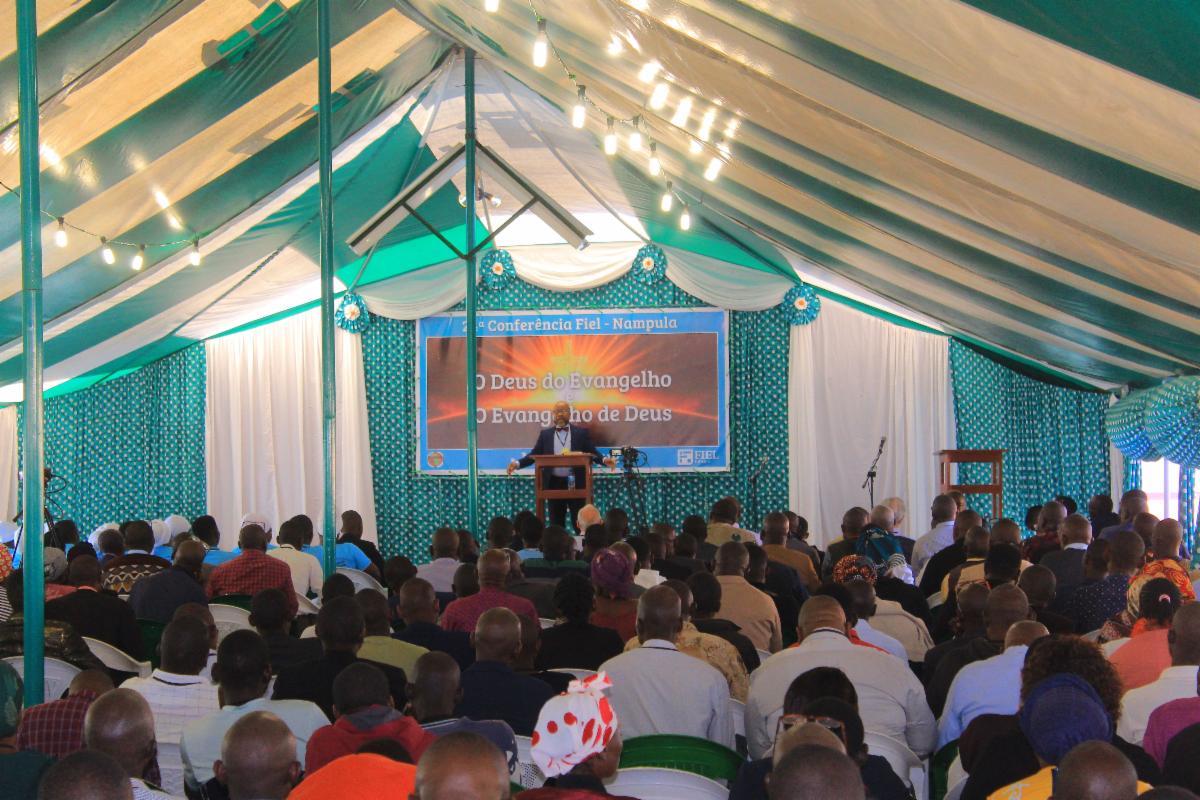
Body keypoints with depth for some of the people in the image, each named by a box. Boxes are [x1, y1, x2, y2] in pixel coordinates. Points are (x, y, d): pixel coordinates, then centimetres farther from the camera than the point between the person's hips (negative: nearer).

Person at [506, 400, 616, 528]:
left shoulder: (581, 432, 5)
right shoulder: (545, 434, 10)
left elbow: (593, 453, 1)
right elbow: (534, 455, 7)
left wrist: (604, 460, -20)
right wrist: (518, 463, -9)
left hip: (576, 483, -2)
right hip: (554, 484, 2)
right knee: (556, 524, 5)